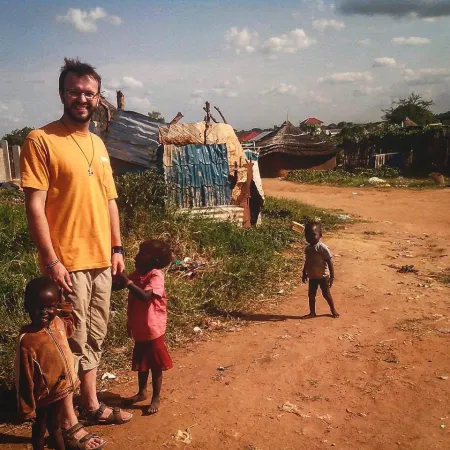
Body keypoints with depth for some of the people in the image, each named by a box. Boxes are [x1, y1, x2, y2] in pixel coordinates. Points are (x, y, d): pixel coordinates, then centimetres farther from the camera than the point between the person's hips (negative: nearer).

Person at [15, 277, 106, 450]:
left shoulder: (58, 322, -9)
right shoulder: (27, 340, -28)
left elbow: (69, 328, 19)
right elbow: (24, 377, -21)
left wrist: (67, 312, 3)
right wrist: (27, 407, -16)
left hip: (60, 389, 6)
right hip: (43, 395, -6)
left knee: (55, 425, 27)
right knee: (39, 429, 18)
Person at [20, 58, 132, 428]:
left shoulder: (98, 144, 12)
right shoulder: (41, 140, -9)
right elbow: (35, 207, -13)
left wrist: (117, 248, 12)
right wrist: (51, 260, -17)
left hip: (101, 259, 7)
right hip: (67, 262, -7)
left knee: (94, 338, 17)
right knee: (71, 342, 2)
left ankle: (91, 405, 34)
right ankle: (64, 418, 20)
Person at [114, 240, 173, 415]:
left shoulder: (156, 275, -20)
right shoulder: (136, 274, 1)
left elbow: (145, 296, -35)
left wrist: (127, 281, -34)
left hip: (153, 329, -7)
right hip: (139, 329, 7)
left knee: (155, 364, 8)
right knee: (141, 363, 21)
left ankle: (156, 398, 22)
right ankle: (142, 392, 38)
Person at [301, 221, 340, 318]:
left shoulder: (322, 248, -20)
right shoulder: (307, 249, 1)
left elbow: (330, 262, -18)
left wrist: (332, 276, -18)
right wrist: (304, 274, 17)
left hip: (323, 276, -6)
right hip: (312, 277, 6)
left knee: (326, 295, 7)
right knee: (311, 295, 10)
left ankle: (333, 310, 28)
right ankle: (312, 312, 24)